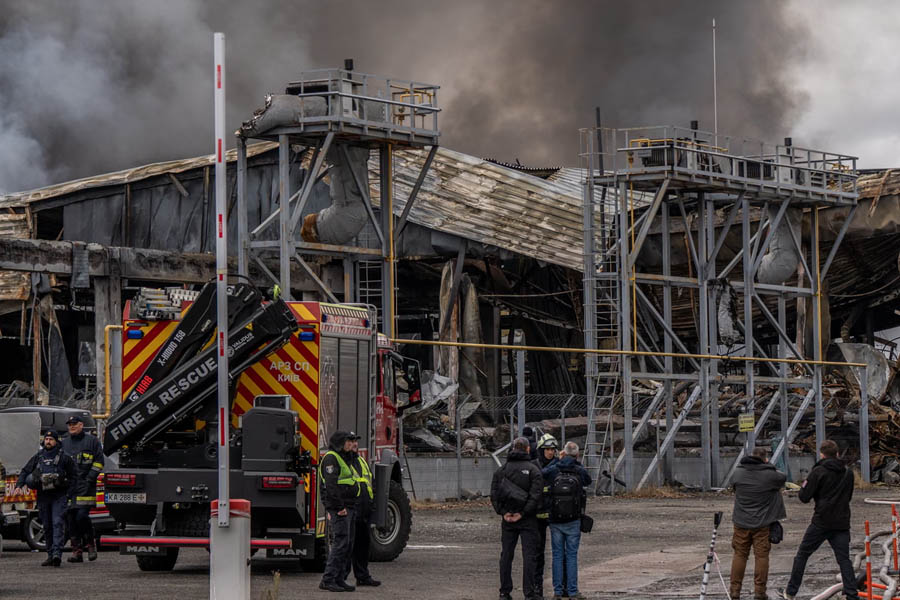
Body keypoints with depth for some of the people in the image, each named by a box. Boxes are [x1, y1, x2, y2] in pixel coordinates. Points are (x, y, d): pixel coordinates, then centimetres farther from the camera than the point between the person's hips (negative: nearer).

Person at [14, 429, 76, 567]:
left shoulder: (63, 457, 3)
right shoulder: (38, 457, 13)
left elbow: (72, 476, 7)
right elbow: (25, 472, 11)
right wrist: (19, 485, -3)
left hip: (59, 496, -4)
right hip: (43, 496, 4)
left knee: (58, 523, -15)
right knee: (47, 527, 8)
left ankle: (57, 554, -24)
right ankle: (50, 555, 14)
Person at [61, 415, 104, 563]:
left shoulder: (92, 441, 6)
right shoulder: (64, 443, 18)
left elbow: (98, 462, 3)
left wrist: (90, 478, -8)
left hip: (85, 486, -5)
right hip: (68, 487, 5)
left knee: (82, 516, -16)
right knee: (70, 519, 2)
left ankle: (90, 544, 3)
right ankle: (77, 551, 5)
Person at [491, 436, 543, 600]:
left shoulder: (502, 470, 6)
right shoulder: (533, 469, -6)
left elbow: (494, 494, -2)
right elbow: (536, 494, -15)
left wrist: (502, 512, -5)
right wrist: (523, 513, -12)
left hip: (507, 520, 3)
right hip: (527, 519, -3)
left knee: (506, 555, 9)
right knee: (529, 555, -1)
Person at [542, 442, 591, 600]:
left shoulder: (553, 470, -5)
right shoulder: (580, 471, -6)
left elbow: (542, 473, 14)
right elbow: (588, 481, 15)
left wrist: (558, 460, 16)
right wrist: (576, 463, 17)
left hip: (555, 521, 1)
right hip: (573, 521, -1)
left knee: (557, 555, 8)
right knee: (572, 555, 4)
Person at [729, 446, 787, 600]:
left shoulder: (738, 473, -2)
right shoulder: (770, 475, -11)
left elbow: (733, 486, 15)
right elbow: (783, 478, 8)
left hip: (741, 522, 3)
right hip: (762, 524, -3)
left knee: (739, 555, 10)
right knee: (761, 556, 4)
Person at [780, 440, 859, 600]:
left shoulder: (818, 472, -9)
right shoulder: (848, 473, 8)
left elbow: (804, 497, -8)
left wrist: (804, 486, 11)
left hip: (821, 523, -4)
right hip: (842, 523, 4)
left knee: (802, 555, 10)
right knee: (844, 560, 3)